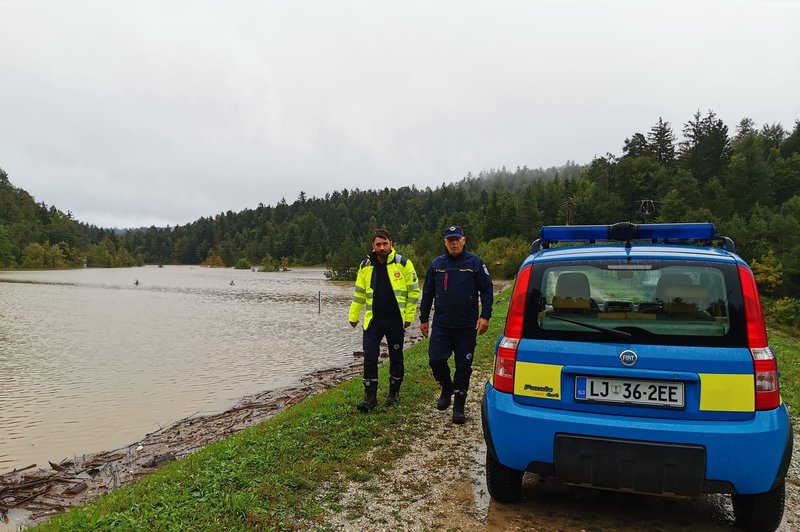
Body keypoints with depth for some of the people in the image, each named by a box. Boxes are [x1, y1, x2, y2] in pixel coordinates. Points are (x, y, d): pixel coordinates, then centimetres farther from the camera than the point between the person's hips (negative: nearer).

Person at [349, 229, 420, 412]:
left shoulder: (403, 263, -6)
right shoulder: (366, 265, 4)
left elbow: (414, 290, -2)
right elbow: (359, 292, 12)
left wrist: (409, 316, -5)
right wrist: (354, 316, 11)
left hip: (395, 320, -2)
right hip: (373, 320, 2)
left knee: (396, 358, 11)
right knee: (369, 358, -1)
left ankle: (394, 392, 28)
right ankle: (370, 396, 9)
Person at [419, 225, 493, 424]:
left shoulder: (475, 263, -1)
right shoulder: (436, 264, 8)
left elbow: (486, 290, -1)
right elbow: (427, 293, 14)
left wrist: (485, 316, -10)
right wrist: (423, 319, 13)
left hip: (467, 326, -2)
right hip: (441, 325, 2)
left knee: (463, 367, 5)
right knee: (436, 360, -8)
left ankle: (459, 408, 19)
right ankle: (447, 388, 23)